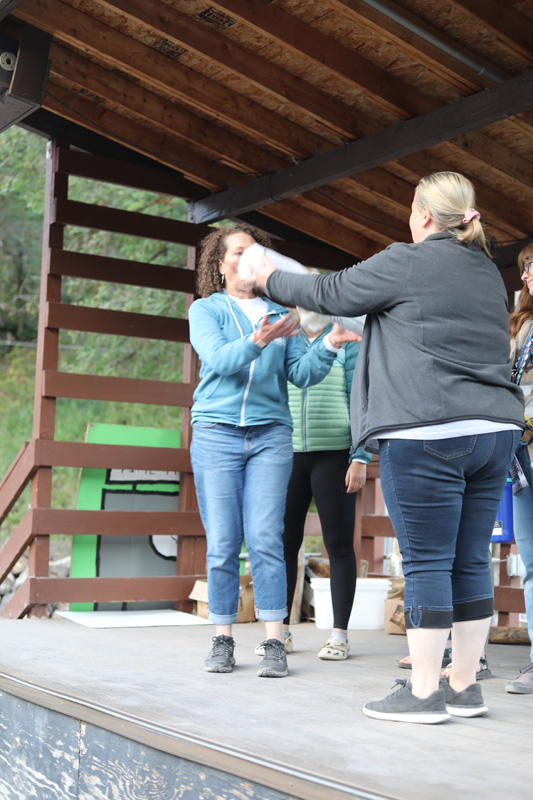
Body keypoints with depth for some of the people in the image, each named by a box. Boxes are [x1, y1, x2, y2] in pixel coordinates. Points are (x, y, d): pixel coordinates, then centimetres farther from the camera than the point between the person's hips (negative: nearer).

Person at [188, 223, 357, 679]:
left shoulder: (280, 316, 15)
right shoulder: (205, 310, 8)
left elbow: (302, 373, 6)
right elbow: (218, 358, -10)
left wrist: (330, 346, -12)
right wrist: (257, 341, -28)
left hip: (271, 434, 1)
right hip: (216, 432, -1)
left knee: (265, 540, -8)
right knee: (222, 544, -3)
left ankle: (275, 643, -5)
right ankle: (223, 640, 8)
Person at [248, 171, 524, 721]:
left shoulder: (407, 262, -6)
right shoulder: (488, 273, 18)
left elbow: (331, 293, 3)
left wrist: (271, 279, 20)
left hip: (427, 434, -7)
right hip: (495, 429, 8)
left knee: (426, 562, -3)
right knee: (470, 562, 9)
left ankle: (424, 691, 2)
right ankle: (464, 686, 15)